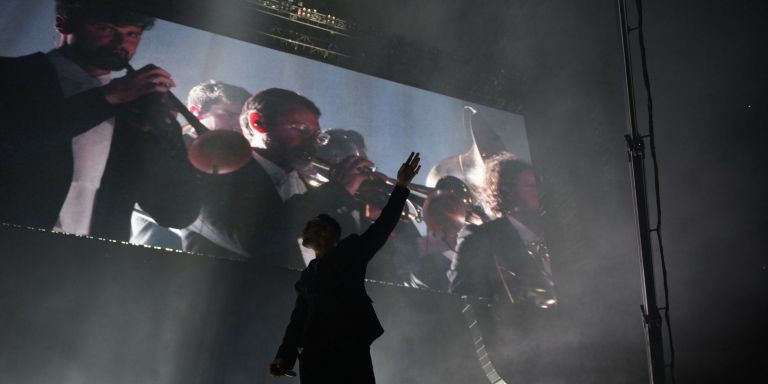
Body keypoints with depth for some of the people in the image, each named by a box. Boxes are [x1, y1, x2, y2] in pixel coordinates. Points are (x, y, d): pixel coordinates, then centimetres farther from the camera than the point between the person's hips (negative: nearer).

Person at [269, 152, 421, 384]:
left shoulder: (350, 250, 11)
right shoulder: (308, 275, 22)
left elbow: (382, 226, 1)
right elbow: (298, 318, 18)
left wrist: (401, 187, -8)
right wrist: (285, 355, 5)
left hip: (350, 351, -4)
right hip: (314, 357, 4)